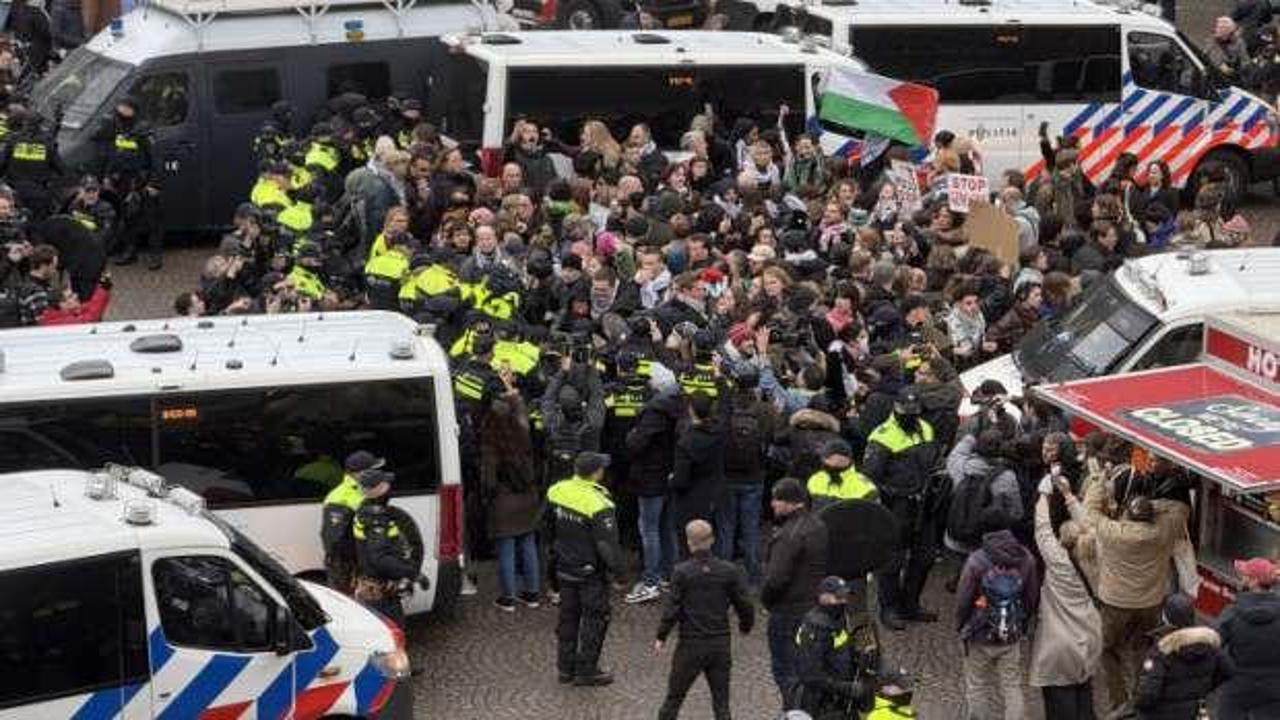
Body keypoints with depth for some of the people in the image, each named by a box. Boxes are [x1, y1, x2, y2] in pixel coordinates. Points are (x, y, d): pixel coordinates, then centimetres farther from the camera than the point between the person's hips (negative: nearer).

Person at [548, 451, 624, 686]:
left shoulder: (556, 491, -5)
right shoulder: (598, 504, -26)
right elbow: (607, 543, -21)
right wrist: (617, 568, -7)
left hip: (564, 567, 6)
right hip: (591, 572, -6)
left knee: (568, 616, 17)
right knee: (595, 618, 7)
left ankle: (565, 667, 25)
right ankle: (586, 670, 12)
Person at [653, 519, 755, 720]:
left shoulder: (682, 572, -12)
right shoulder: (729, 571, -4)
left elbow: (672, 608, -12)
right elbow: (745, 605, 0)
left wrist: (661, 637, 0)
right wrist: (745, 626, 20)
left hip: (690, 644, -2)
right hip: (721, 643, 2)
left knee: (673, 698, 11)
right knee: (721, 703, 9)